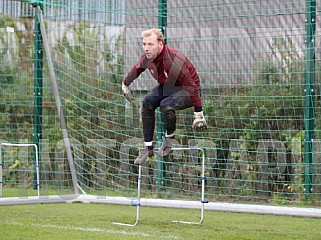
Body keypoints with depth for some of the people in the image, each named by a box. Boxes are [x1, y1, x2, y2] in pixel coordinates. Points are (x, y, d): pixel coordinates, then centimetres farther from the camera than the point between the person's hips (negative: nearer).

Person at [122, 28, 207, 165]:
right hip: (167, 87, 8)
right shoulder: (147, 58, -15)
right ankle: (148, 147, -2)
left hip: (187, 90, -7)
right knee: (147, 102, -12)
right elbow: (136, 69, 11)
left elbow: (191, 86, -35)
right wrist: (125, 85, 26)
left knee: (166, 105, -32)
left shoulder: (173, 60, -37)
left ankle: (170, 137, -1)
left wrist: (199, 115, -35)